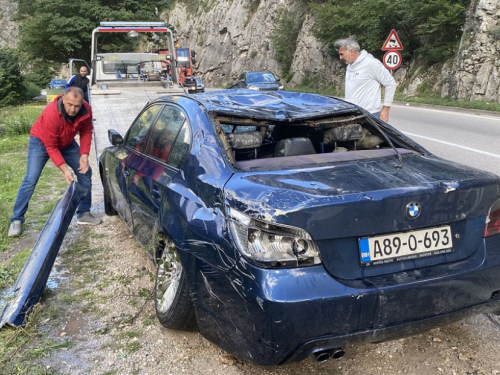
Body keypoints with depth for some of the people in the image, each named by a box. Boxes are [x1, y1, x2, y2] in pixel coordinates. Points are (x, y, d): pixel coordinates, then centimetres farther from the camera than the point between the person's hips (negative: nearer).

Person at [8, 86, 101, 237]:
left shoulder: (86, 110, -25)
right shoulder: (50, 114, -39)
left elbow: (86, 132, -8)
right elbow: (51, 147, -32)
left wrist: (84, 154, -21)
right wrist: (64, 169, -36)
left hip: (67, 143, 5)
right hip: (41, 141, -5)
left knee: (85, 172, -1)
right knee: (31, 179, -13)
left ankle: (84, 213, 10)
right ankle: (17, 220, -3)